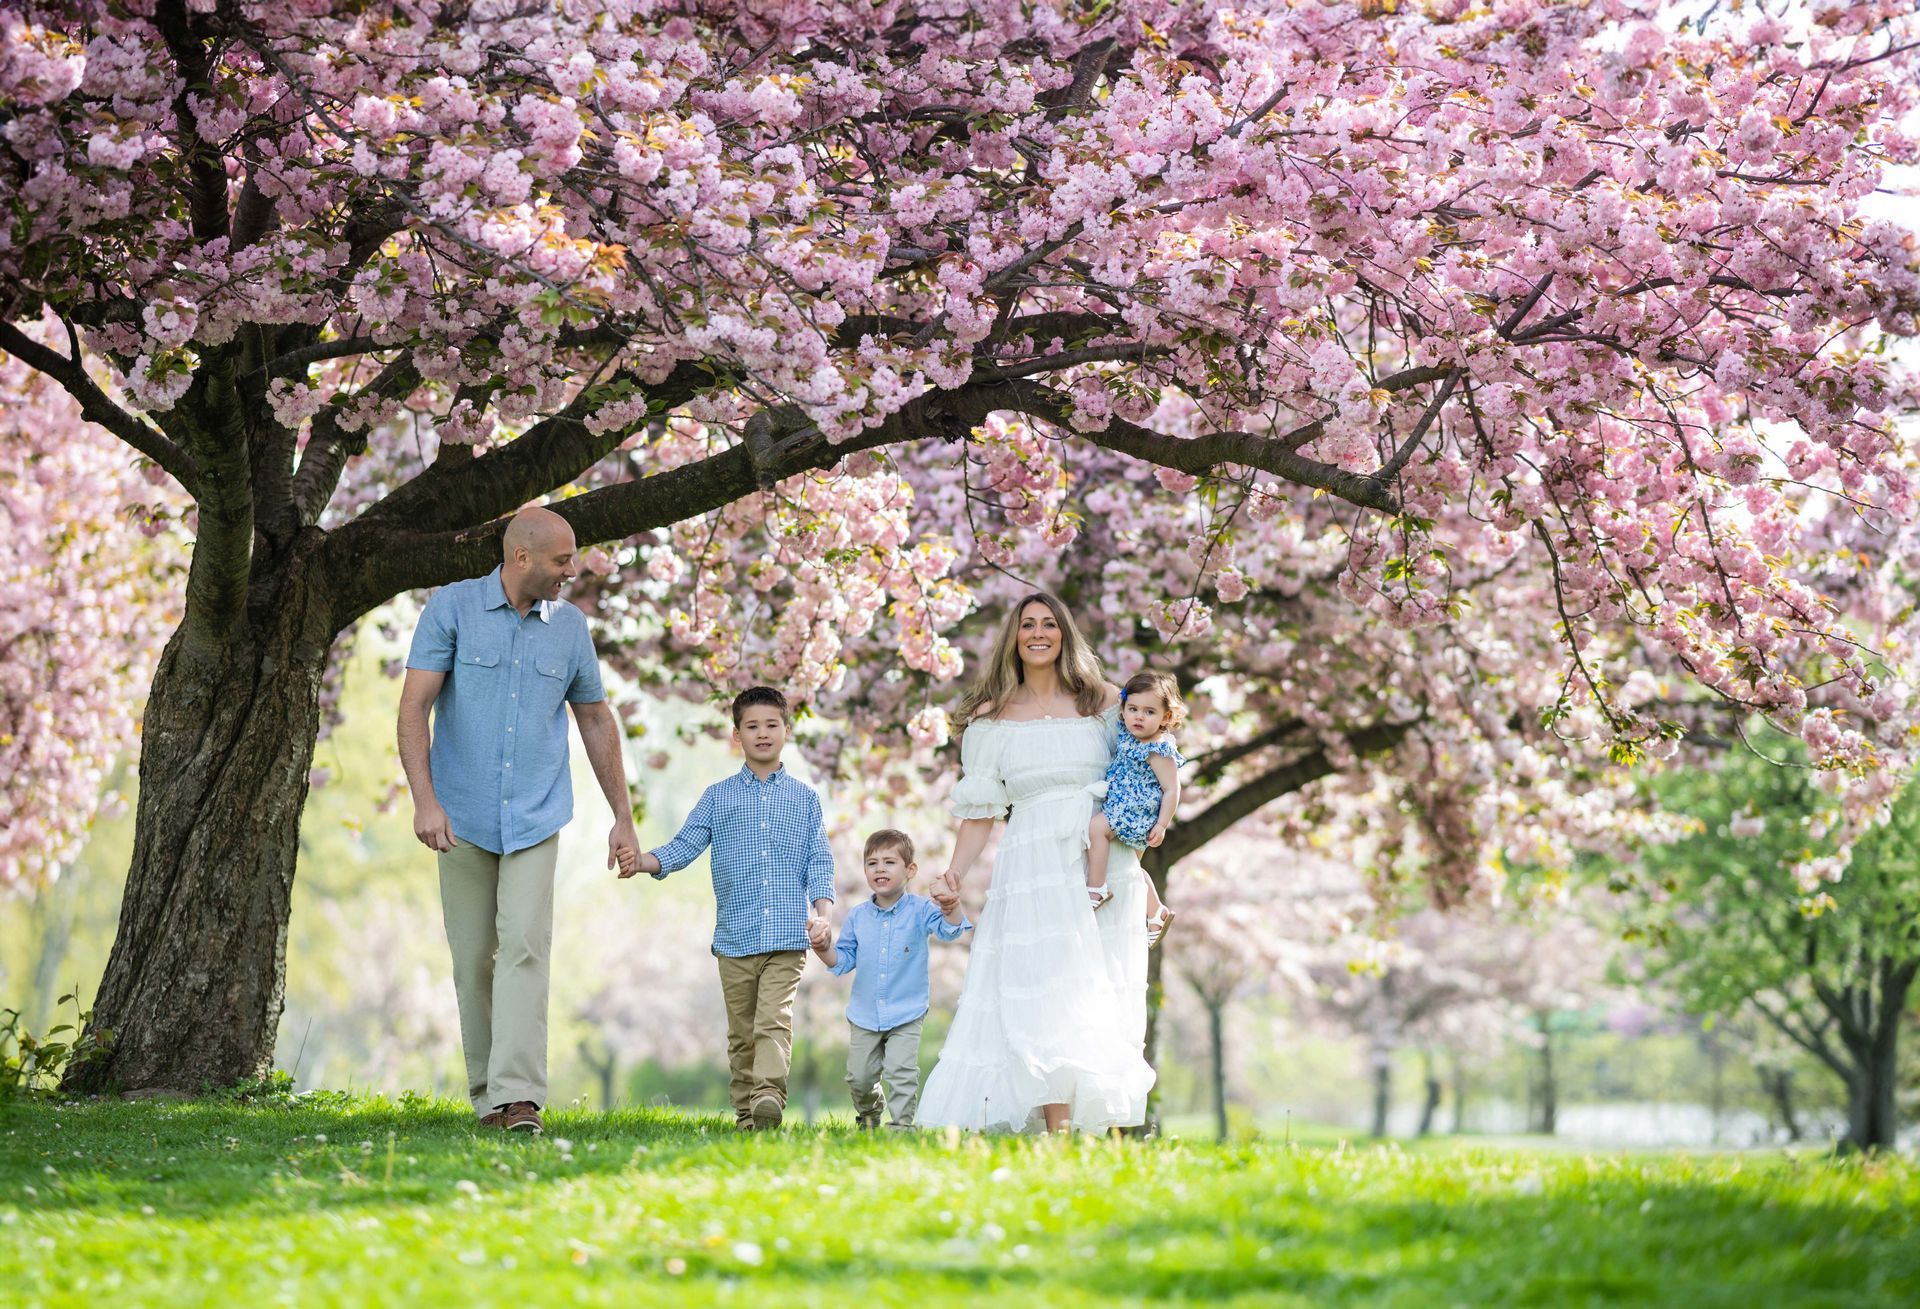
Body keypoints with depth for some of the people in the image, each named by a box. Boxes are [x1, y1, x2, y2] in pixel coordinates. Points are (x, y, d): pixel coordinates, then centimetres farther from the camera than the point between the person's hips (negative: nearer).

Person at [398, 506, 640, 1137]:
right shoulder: (451, 607, -5)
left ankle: (519, 1098, -19)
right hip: (464, 817, -1)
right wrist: (424, 800, -21)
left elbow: (596, 720, 15)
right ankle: (487, 1096, 15)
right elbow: (414, 706, -9)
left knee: (524, 945, -13)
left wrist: (623, 818, 13)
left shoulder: (570, 626, 5)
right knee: (473, 960, 4)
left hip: (536, 817, 1)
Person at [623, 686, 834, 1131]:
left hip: (787, 935, -2)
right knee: (741, 1031, 6)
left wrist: (822, 912, -6)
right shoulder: (717, 797, 12)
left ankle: (769, 1097, -31)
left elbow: (819, 861, 10)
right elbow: (684, 847, 5)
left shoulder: (804, 798, 12)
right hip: (735, 936, 2)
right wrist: (642, 861, -14)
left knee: (774, 1018, -17)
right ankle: (745, 1117, 11)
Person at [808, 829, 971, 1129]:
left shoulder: (919, 910, -7)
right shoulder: (857, 917, 2)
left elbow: (949, 930, -22)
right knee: (859, 1077, 9)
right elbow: (843, 960, 7)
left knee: (902, 1072, -12)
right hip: (864, 1014, 3)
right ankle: (869, 1114, 36)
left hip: (906, 1014, -3)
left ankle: (901, 1122, 1)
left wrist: (951, 908, -43)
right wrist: (825, 948, -14)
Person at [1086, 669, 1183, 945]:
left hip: (1139, 813, -10)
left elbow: (1171, 790, -20)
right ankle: (1156, 914, 40)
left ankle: (1096, 889, -19)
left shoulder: (1159, 752, -22)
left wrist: (1161, 825, -21)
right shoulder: (1124, 735, 1)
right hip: (1120, 808, 10)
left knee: (1096, 826, -26)